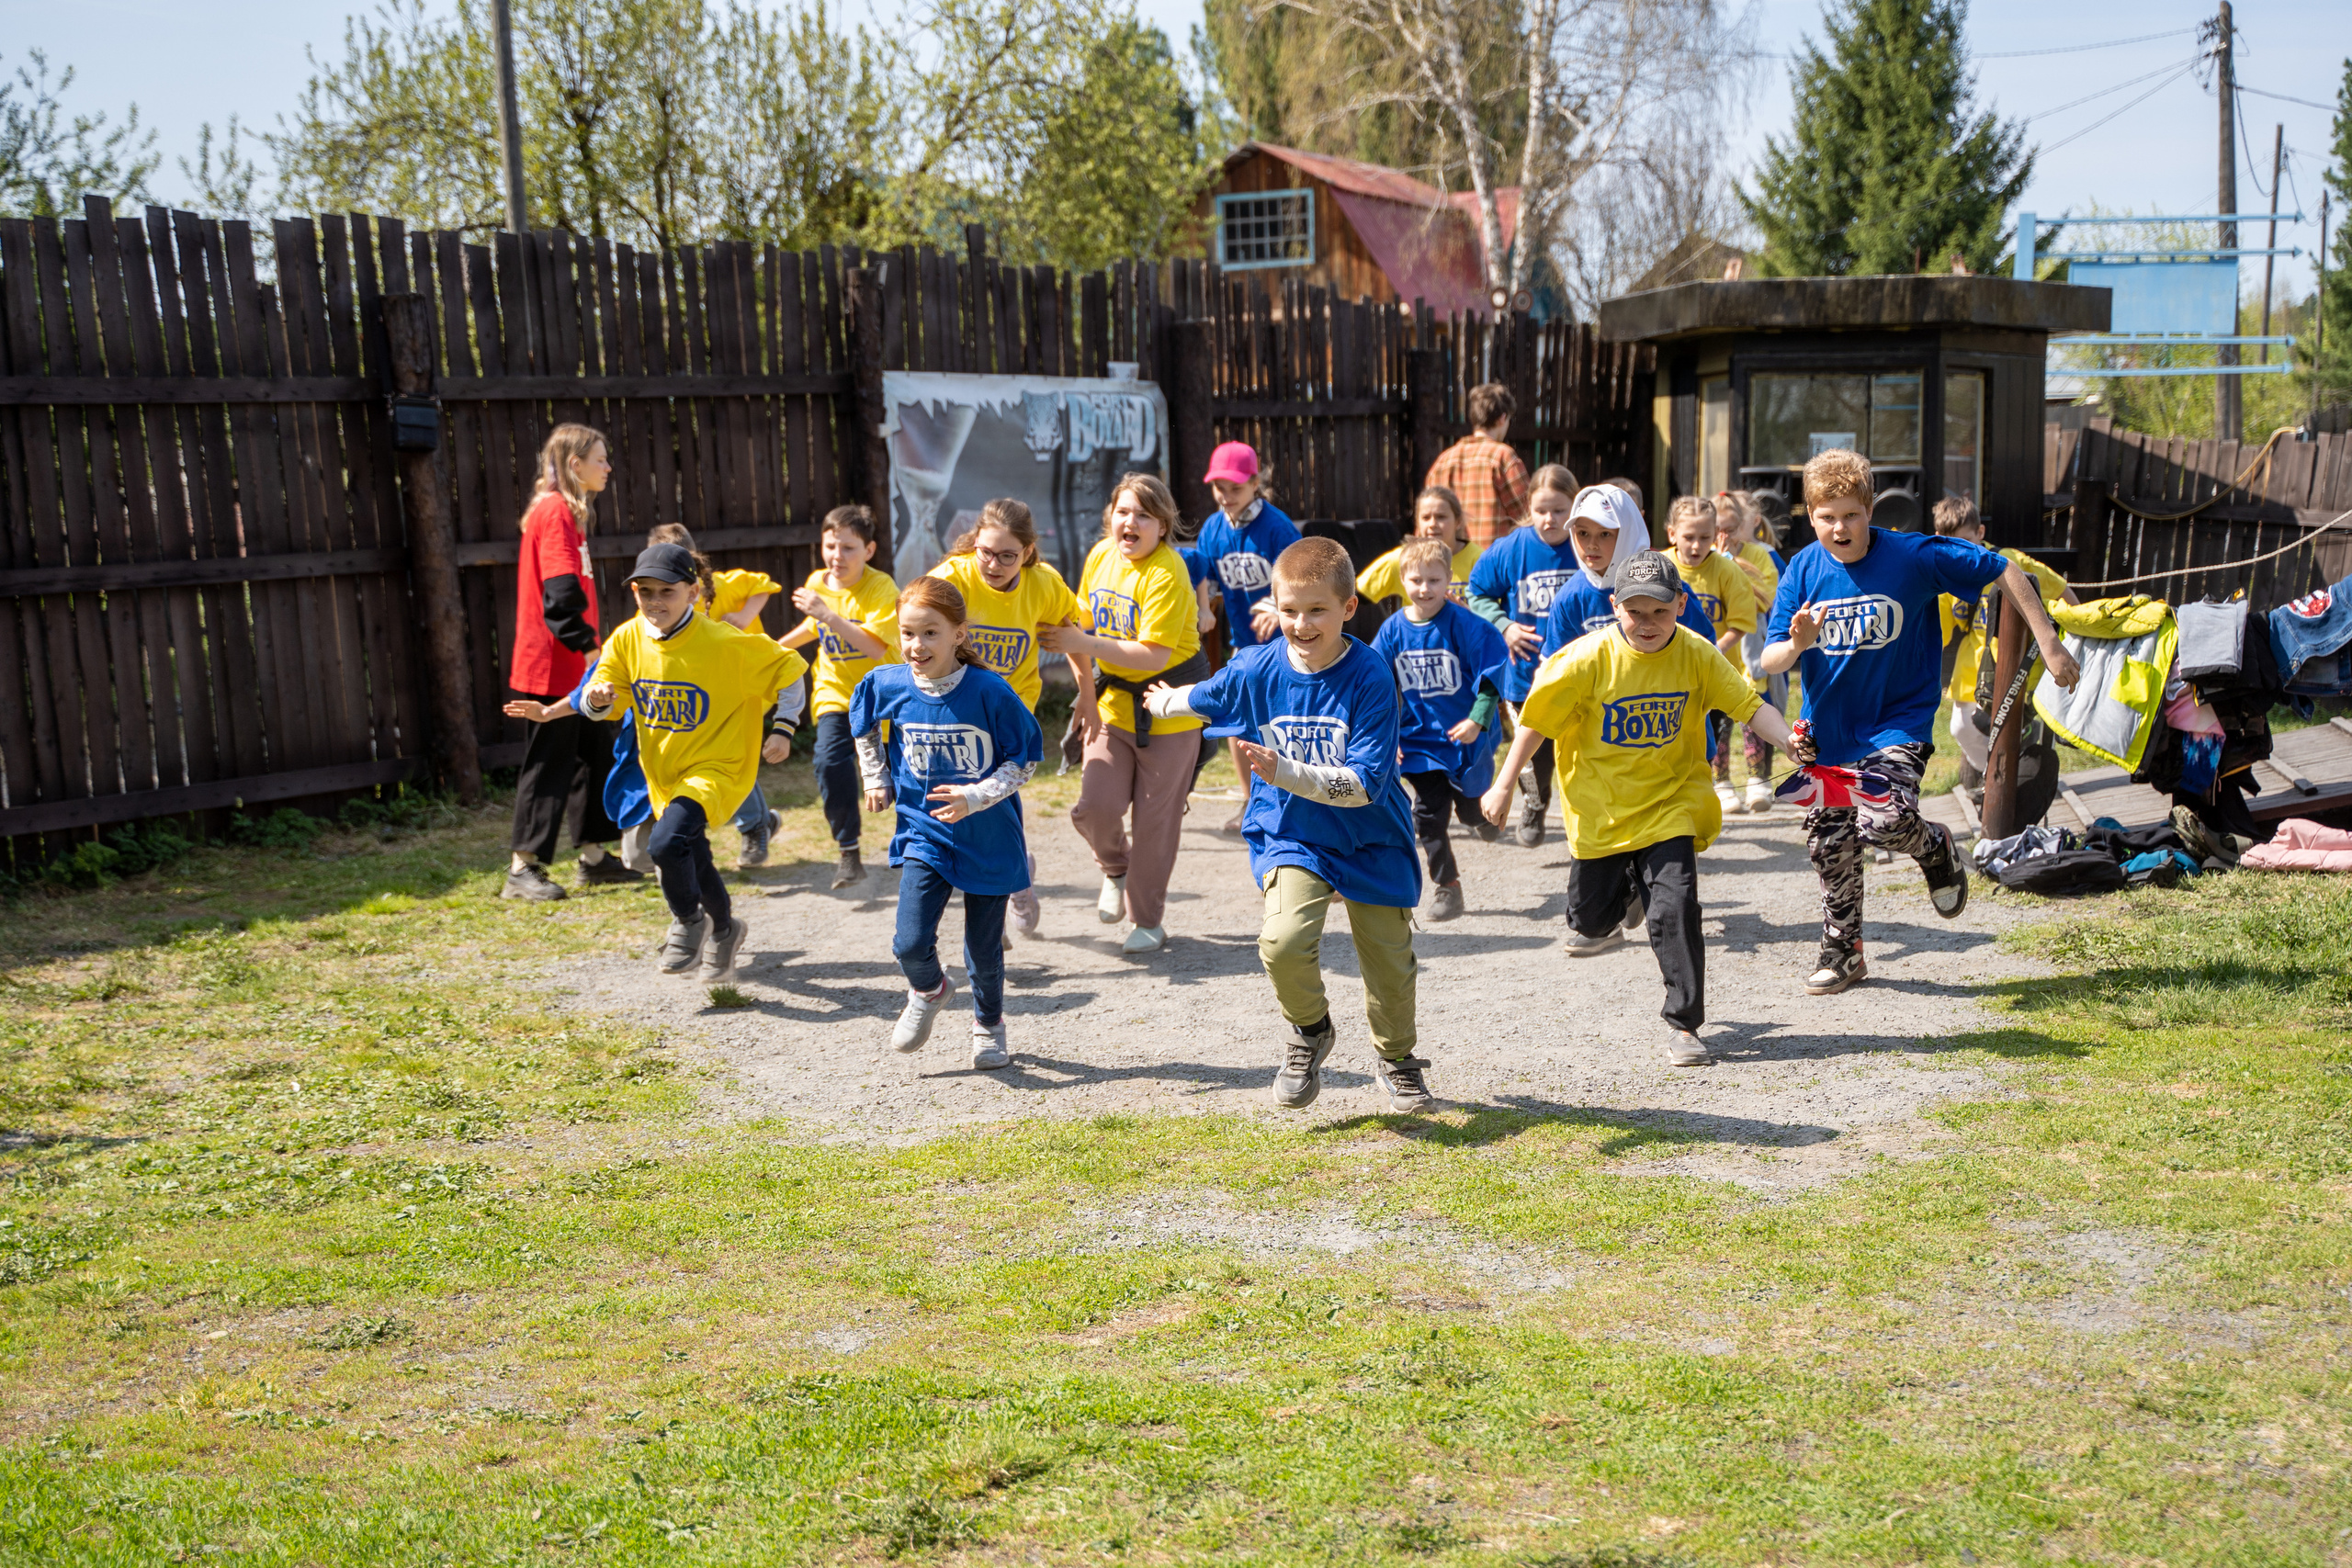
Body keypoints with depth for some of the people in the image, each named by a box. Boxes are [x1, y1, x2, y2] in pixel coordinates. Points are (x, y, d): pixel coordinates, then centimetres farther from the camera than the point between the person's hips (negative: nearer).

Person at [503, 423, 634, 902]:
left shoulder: (565, 511, 17)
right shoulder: (554, 509, -14)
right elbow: (560, 592, -23)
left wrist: (589, 647, 19)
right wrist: (589, 646, -21)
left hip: (573, 668, 10)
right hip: (552, 668, -10)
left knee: (595, 755, 14)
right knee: (549, 764, -6)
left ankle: (595, 857, 22)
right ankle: (522, 871, -1)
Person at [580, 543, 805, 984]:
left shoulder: (726, 645, -20)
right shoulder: (627, 640, -6)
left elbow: (789, 669, -9)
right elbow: (601, 702, -3)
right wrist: (597, 698, -26)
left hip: (716, 766, -6)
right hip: (663, 773, 6)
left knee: (667, 843, -28)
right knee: (693, 863, 21)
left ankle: (689, 922, 0)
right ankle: (724, 930, 49)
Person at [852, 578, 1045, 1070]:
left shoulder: (989, 691, -19)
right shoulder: (888, 685, -9)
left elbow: (1025, 759, -11)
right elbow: (862, 722, 16)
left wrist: (975, 797, -23)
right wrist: (876, 779, 15)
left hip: (989, 841, -2)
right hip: (923, 833, 2)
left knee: (984, 949, 9)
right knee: (910, 944, -11)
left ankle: (988, 1024, 38)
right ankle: (929, 991, 24)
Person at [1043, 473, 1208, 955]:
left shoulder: (1166, 573, -20)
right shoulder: (1101, 556, 1)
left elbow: (1155, 653, -25)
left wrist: (1084, 644, -25)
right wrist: (1088, 696, 11)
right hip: (1115, 703, 5)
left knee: (1154, 819, 3)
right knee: (1093, 806, -8)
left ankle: (1149, 921, 21)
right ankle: (1117, 869, 26)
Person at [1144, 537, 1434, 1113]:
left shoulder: (1371, 678, -21)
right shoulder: (1258, 669, -10)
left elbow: (1362, 784, -27)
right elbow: (1200, 698, 15)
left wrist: (1285, 772, -38)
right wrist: (1164, 703, 34)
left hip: (1371, 842, -1)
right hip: (1291, 835, 1)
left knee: (1389, 961, 8)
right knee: (1283, 942, -23)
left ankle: (1397, 1058, 40)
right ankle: (1310, 1030, 9)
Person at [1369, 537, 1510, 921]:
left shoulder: (1464, 625, -15)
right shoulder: (1393, 629, -4)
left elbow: (1492, 676, -12)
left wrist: (1477, 720, -20)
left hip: (1466, 736, -2)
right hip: (1420, 740, 2)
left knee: (1470, 808, 14)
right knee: (1428, 817, -1)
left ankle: (1483, 814, 52)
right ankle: (1446, 886, 13)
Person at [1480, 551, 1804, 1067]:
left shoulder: (1697, 655, -11)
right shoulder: (1590, 658, -17)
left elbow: (1749, 704, -12)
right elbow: (1536, 719, -8)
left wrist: (1793, 742, -30)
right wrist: (1503, 785, -5)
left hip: (1670, 802, 0)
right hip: (1600, 806, 0)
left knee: (1674, 911, -14)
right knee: (1591, 917, 12)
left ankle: (1683, 1024, 1)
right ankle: (1627, 893, 51)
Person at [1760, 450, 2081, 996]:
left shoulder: (1913, 556, -14)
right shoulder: (1803, 571, -6)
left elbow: (2004, 572, -6)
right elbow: (1769, 662, -9)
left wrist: (2049, 643, -7)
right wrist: (1797, 645, -32)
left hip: (1898, 721, -4)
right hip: (1828, 729, 4)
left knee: (1884, 820, -26)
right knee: (1830, 847, 8)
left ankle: (1937, 848, 10)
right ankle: (1842, 952, 28)